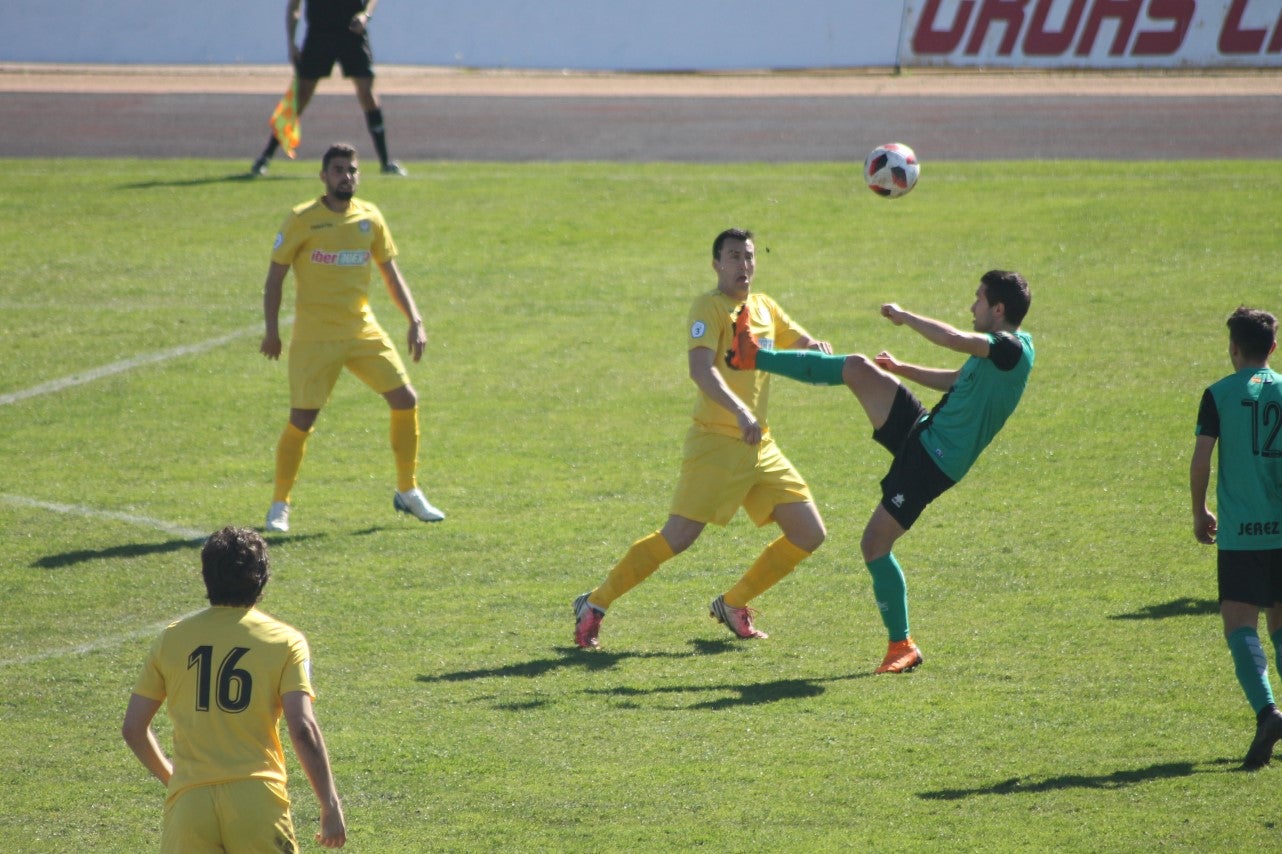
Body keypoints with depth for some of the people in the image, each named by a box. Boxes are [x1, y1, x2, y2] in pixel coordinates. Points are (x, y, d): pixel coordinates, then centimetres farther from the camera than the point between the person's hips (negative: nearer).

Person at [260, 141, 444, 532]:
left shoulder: (369, 218, 6)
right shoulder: (302, 220, -7)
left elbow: (391, 273, 12)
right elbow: (275, 275, -2)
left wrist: (415, 321, 2)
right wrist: (271, 331, -7)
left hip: (364, 331, 4)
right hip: (314, 337, -4)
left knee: (406, 400, -2)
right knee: (301, 419, -8)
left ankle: (408, 492, 15)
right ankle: (279, 505, 9)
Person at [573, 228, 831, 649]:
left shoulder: (765, 307, 14)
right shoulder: (710, 307, -10)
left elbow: (803, 343, 23)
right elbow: (700, 369, -25)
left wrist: (818, 348, -3)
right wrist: (739, 412, -40)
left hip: (760, 445, 8)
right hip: (717, 443, -7)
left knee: (809, 534, 3)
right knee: (678, 536, -13)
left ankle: (733, 604, 18)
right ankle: (594, 604, 3)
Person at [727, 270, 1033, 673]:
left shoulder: (1012, 349, -18)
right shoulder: (999, 352, 13)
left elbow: (952, 339, -33)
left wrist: (903, 316, -18)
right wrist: (901, 369, 29)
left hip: (933, 461, -9)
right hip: (921, 430, 9)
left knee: (875, 545, -6)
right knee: (858, 368, 0)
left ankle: (902, 647, 5)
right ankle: (754, 357, 12)